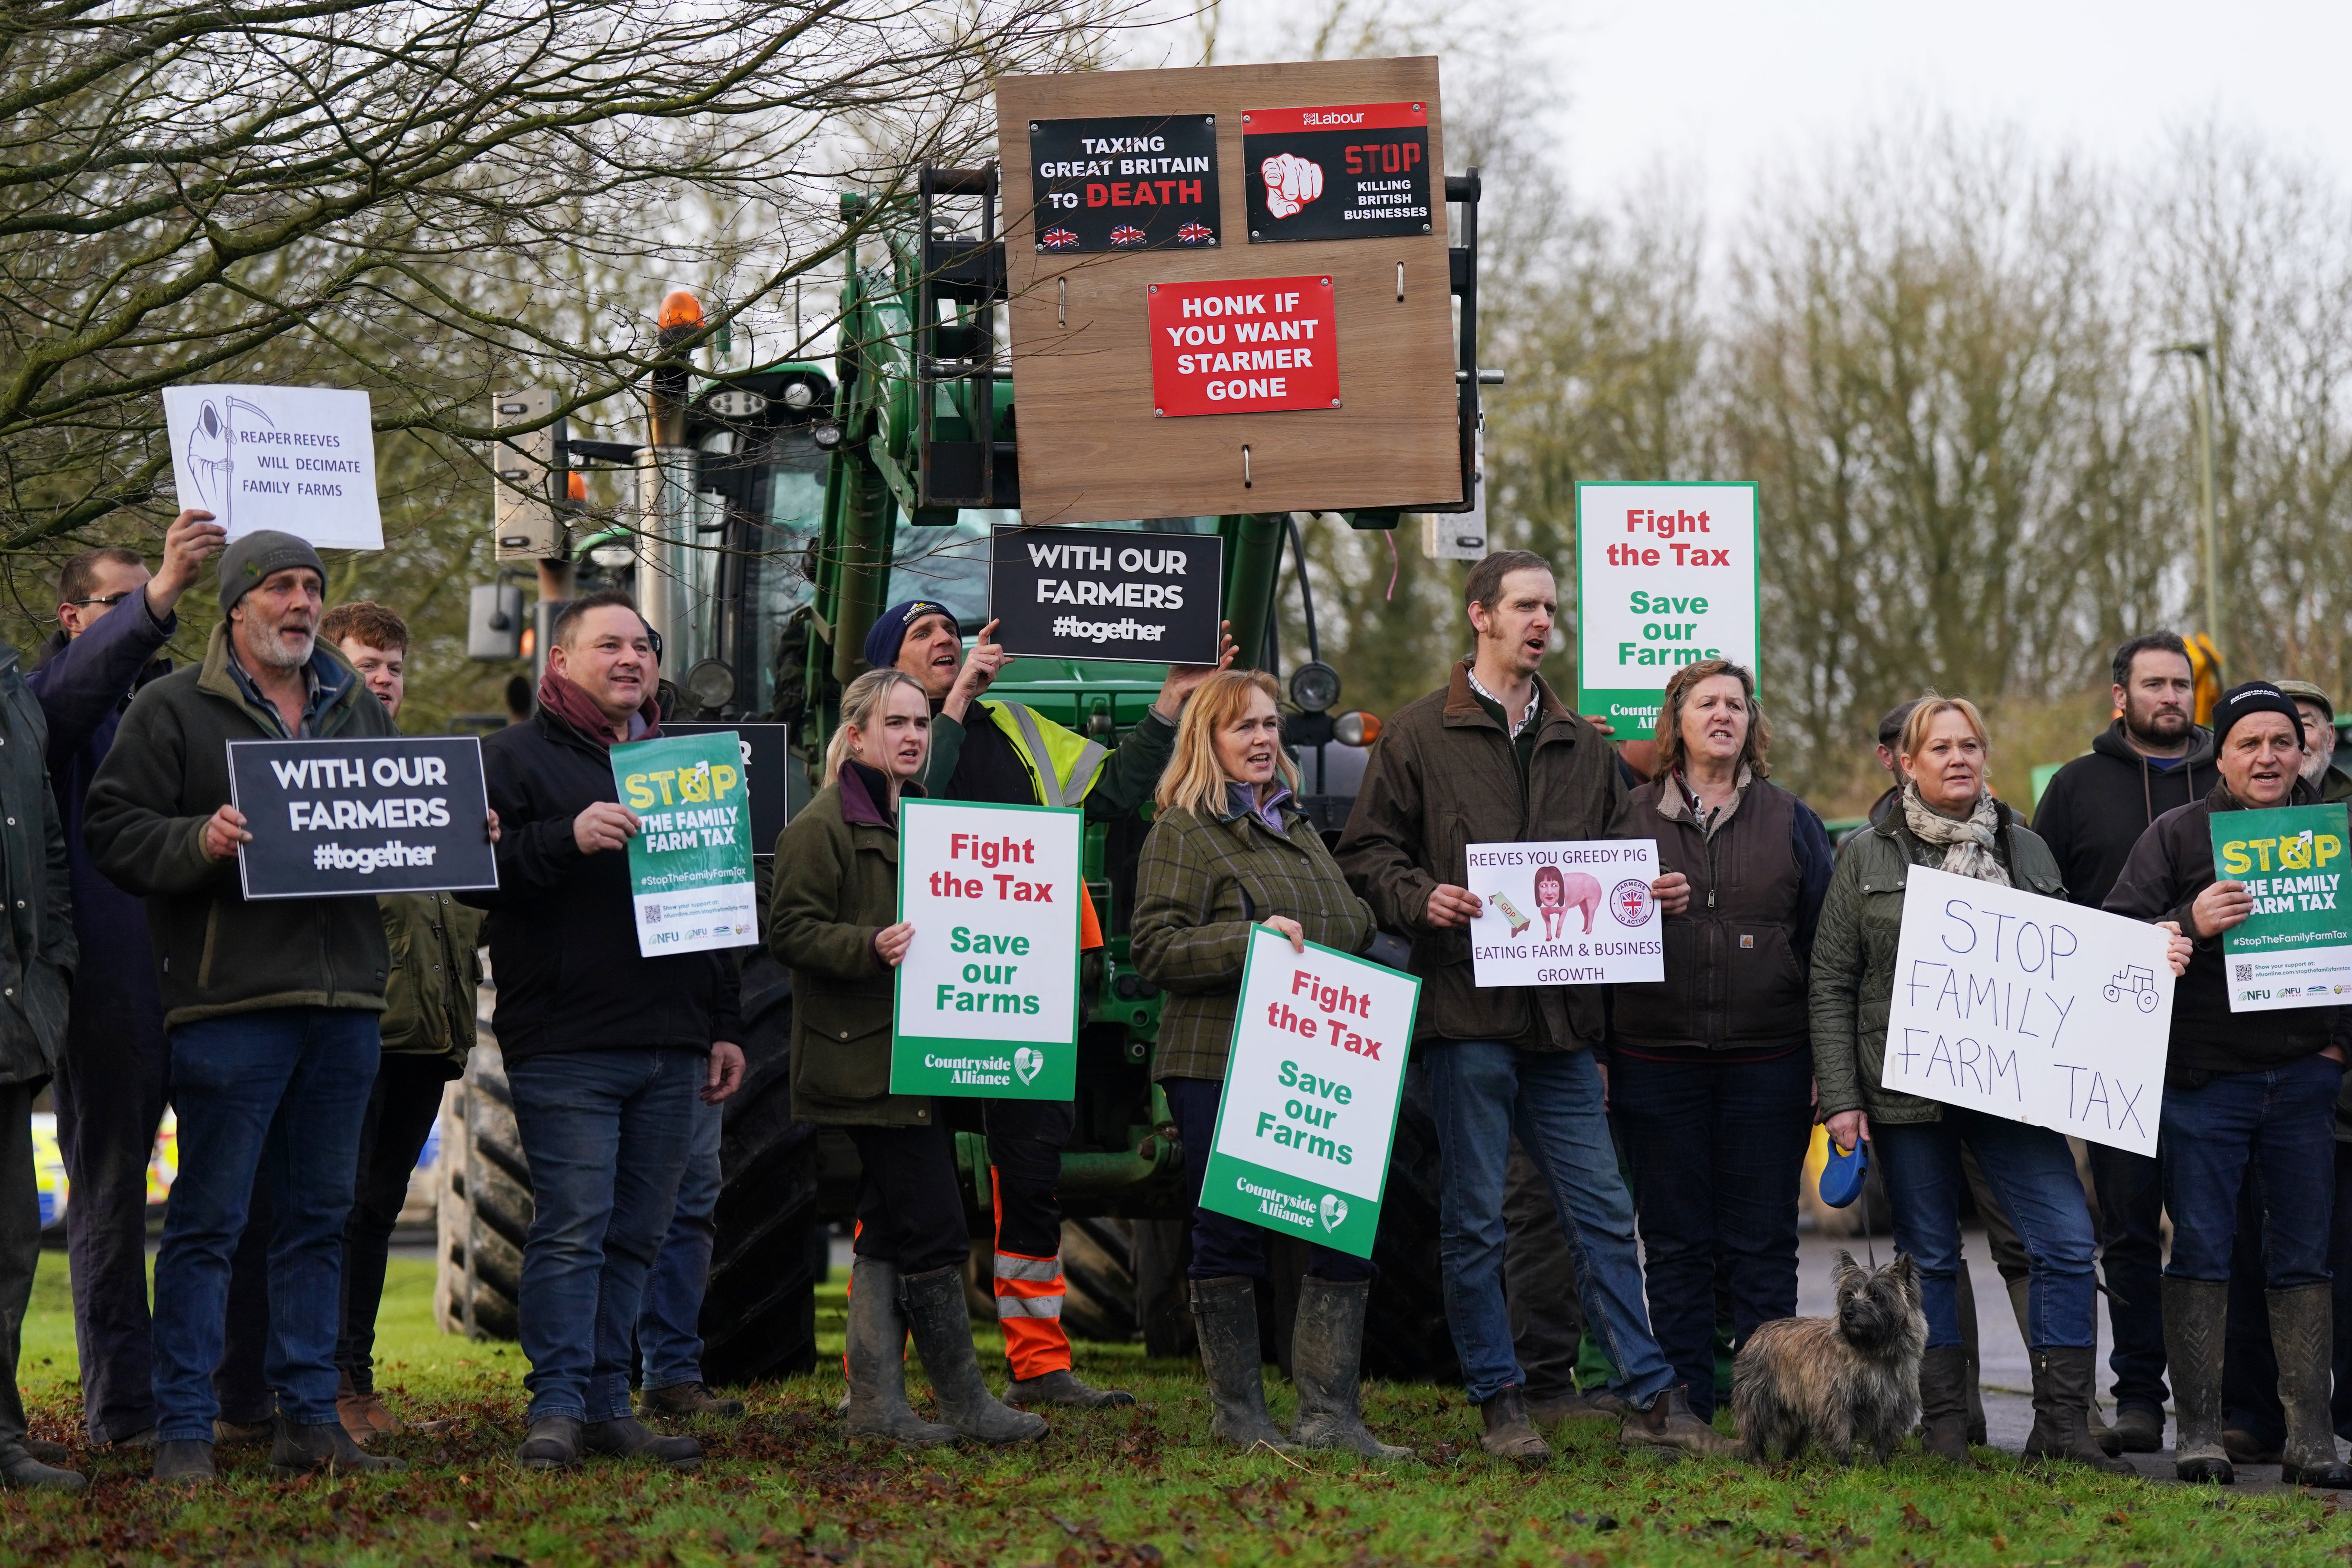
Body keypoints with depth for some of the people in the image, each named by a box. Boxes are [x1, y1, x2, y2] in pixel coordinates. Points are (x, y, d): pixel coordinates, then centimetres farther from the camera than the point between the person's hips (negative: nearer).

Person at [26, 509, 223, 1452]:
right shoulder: (59, 697, 2)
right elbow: (74, 687, -22)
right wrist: (158, 597, -37)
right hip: (109, 983, -5)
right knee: (110, 1196, 2)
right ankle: (123, 1408, 7)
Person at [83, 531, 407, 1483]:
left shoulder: (359, 713, 19)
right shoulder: (173, 710, 2)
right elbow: (114, 831, -4)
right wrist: (202, 841, -21)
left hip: (345, 999, 6)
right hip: (230, 1002, -5)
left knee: (320, 1216, 10)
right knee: (208, 1219, -4)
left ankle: (309, 1419, 16)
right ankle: (185, 1430, 0)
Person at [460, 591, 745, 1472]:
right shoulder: (518, 758, 3)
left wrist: (722, 1025, 21)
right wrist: (568, 839, -22)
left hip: (671, 1050, 6)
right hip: (565, 1047, -6)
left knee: (636, 1234, 7)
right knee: (573, 1227, -10)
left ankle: (608, 1403, 12)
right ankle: (558, 1406, -6)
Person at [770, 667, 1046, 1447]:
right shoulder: (822, 825, -8)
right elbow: (790, 930, -14)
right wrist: (869, 946, -27)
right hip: (867, 1060, -9)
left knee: (889, 1231, 10)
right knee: (933, 1231, -10)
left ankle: (876, 1403, 14)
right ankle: (966, 1404, -3)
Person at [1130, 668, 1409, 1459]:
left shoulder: (1298, 824, 20)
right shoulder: (1182, 832, -2)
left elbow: (1349, 928, 32)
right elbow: (1154, 947, -12)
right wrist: (1249, 941, -22)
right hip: (1217, 1063, -6)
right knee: (1229, 1237, 1)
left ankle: (1330, 1413, 2)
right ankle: (1238, 1411, 12)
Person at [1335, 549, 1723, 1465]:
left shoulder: (1582, 747, 18)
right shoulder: (1420, 738, 3)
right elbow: (1367, 853, 2)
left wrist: (1658, 893, 1)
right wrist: (1421, 898, -16)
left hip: (1561, 1015, 4)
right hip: (1465, 1013, -4)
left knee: (1602, 1214, 4)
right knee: (1475, 1219, 1)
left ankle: (1651, 1400, 6)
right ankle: (1499, 1404, 10)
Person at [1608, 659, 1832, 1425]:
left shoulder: (1791, 822, 9)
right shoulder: (1631, 818, 7)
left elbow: (1823, 944, 8)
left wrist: (1825, 1064, 1)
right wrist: (1596, 1054, 0)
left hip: (1766, 1066, 0)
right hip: (1657, 1065, 0)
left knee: (1762, 1246, 2)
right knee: (1674, 1246, 5)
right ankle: (1685, 1410, 10)